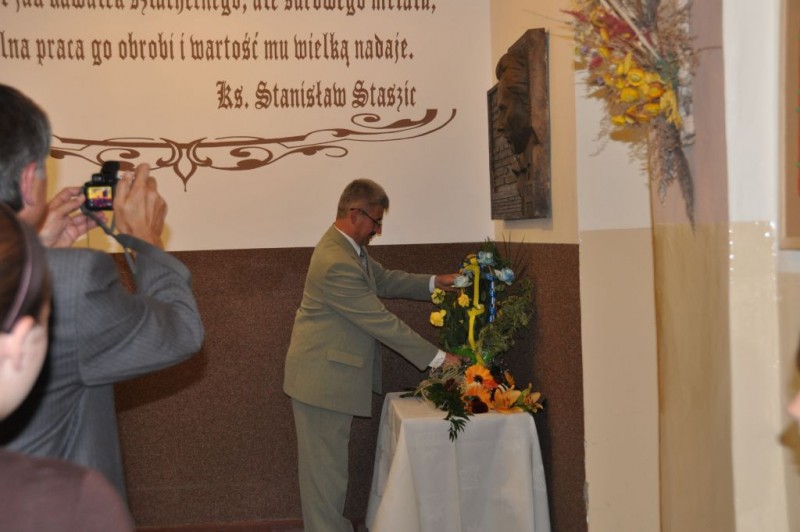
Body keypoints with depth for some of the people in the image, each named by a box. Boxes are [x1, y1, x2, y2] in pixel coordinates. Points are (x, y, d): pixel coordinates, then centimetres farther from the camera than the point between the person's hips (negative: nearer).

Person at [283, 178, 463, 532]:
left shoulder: (347, 246, 5)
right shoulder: (337, 263, -27)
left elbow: (383, 279, 18)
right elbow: (381, 322, -26)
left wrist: (433, 283, 5)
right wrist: (436, 357, -20)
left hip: (331, 372, 10)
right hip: (322, 378, -10)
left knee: (328, 461, 19)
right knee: (325, 465, 1)